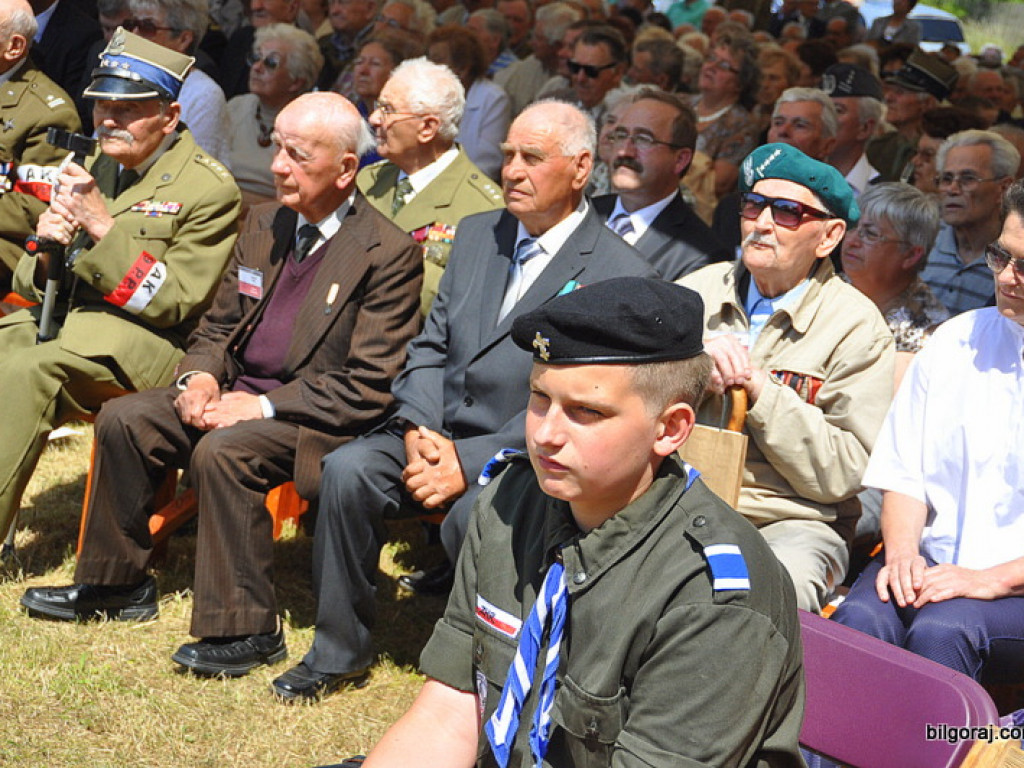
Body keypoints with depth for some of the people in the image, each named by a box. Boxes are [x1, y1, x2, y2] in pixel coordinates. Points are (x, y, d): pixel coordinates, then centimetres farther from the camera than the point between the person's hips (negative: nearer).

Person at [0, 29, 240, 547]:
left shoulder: (209, 189, -6)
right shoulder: (95, 169, 14)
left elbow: (174, 302, -13)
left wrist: (101, 224, -19)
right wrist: (47, 251, -9)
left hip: (147, 342, -7)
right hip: (60, 314, 7)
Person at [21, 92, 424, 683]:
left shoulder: (390, 253, -14)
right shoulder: (264, 224, 10)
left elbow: (370, 386, -18)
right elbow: (219, 324, 18)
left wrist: (264, 406, -22)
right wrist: (201, 375, -5)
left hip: (315, 414, -8)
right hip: (238, 390, 8)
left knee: (222, 451, -32)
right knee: (124, 419, -7)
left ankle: (246, 630, -20)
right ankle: (118, 583, 9)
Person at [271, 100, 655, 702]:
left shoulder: (621, 274, -9)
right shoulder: (477, 234, 14)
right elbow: (431, 346, 14)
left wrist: (469, 464, -21)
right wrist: (419, 431, -7)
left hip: (528, 454, -6)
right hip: (438, 433, 6)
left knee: (476, 515, -34)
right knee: (348, 469, -19)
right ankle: (340, 651, -3)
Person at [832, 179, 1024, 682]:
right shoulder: (955, 341, 13)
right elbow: (903, 473, 12)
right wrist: (902, 551, -7)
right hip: (934, 561, 3)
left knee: (941, 628, -33)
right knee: (860, 619, -28)